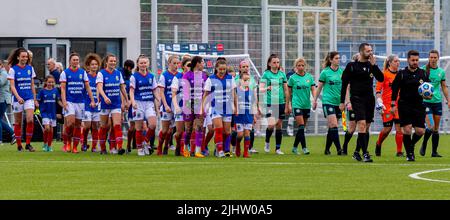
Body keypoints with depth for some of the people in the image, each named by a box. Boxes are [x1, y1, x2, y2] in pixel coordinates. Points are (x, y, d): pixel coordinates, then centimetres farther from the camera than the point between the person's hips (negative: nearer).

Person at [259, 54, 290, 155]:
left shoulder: (282, 74, 9)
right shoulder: (266, 74, -1)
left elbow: (286, 91, 14)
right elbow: (260, 89, -6)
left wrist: (287, 105, 13)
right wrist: (267, 88, -28)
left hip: (281, 102, 4)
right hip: (270, 103, -4)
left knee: (279, 126, 5)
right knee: (271, 124, -17)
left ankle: (278, 148, 13)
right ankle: (267, 143, 8)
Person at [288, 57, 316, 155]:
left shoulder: (309, 77, 6)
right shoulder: (292, 78, 0)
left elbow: (313, 89, 2)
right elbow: (289, 92, 6)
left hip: (307, 105, 4)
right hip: (297, 105, -4)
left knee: (302, 128, 9)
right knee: (301, 127, -14)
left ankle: (295, 147, 21)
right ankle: (304, 148, -14)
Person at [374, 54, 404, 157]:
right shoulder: (385, 74, -5)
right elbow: (378, 89, -7)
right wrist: (380, 104, -14)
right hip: (387, 104, -4)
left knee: (399, 127, -5)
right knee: (387, 128, -1)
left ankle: (399, 151, -1)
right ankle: (378, 144, 27)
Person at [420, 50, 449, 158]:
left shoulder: (441, 72, 9)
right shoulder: (423, 70, -3)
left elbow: (444, 87, 17)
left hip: (438, 101, 4)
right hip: (426, 101, -4)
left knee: (436, 128, 5)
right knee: (431, 127, -15)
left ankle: (434, 152, 11)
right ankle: (423, 146, 7)